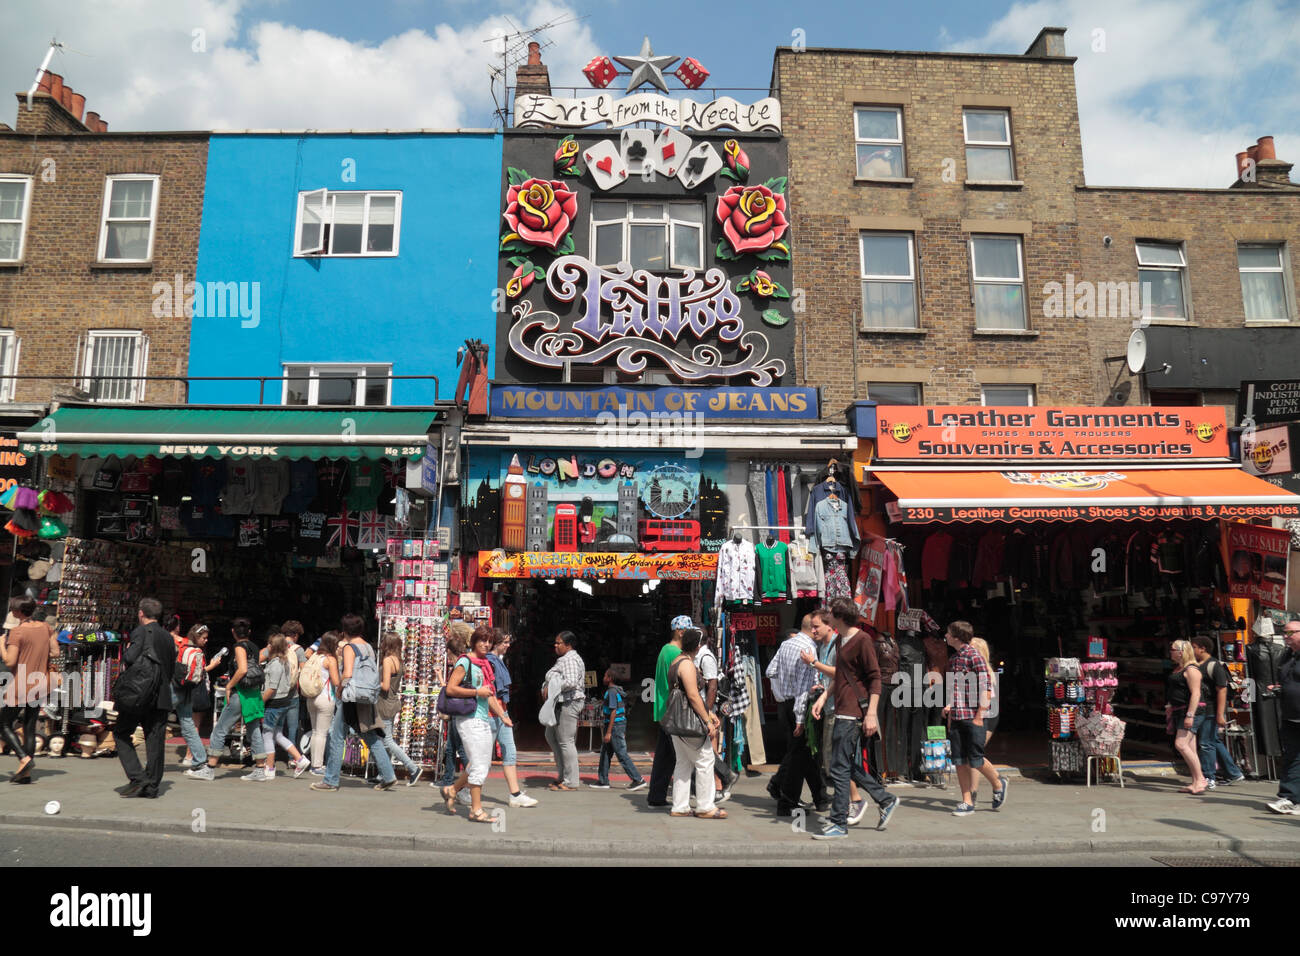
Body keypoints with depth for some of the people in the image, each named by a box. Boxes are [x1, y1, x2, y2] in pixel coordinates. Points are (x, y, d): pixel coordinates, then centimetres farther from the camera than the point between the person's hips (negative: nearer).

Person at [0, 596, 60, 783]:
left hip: (20, 686, -6)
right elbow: (55, 652, 5)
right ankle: (26, 774, 11)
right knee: (30, 727, 11)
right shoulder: (45, 627, 4)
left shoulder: (17, 631, -15)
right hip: (41, 685, 6)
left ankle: (24, 758, -9)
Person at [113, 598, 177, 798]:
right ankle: (151, 787, 10)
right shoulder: (168, 637, 13)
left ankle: (137, 778, -1)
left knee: (121, 733, 9)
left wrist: (126, 651, 0)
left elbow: (131, 658, -19)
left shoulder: (141, 631, -7)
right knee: (155, 740, 7)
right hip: (162, 696, 6)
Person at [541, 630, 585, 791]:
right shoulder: (563, 659, 19)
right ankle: (563, 776, 23)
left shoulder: (570, 660, -14)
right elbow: (555, 681, 27)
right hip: (560, 705, 11)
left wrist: (550, 688, -19)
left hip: (569, 704, -11)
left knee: (566, 742, -7)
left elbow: (571, 682, -28)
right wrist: (546, 688, 7)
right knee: (551, 736, 17)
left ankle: (570, 782, -1)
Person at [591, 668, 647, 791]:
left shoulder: (612, 692, -16)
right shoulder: (618, 691, 13)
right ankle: (603, 781, 17)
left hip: (615, 725, -10)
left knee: (622, 754, -6)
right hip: (621, 723, 10)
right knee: (605, 753, 13)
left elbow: (613, 712, -21)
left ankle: (638, 779, -4)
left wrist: (608, 732, -22)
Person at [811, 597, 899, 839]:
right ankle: (886, 801, 29)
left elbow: (875, 678, -14)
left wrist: (871, 714, -19)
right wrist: (822, 698, 17)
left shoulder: (862, 640, -12)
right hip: (842, 713, 10)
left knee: (840, 768, -6)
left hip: (852, 715, -10)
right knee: (851, 766, 15)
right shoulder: (842, 640, 16)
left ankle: (838, 824, 1)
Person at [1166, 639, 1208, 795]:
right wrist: (1170, 710, 25)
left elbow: (1195, 693, -19)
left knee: (1181, 744, -17)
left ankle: (1200, 778, -9)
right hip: (1179, 712, 10)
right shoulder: (1177, 669, 18)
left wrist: (1190, 715, -24)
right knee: (1190, 749, 8)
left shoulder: (1191, 669, -12)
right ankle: (1196, 783, 9)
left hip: (1192, 711, -10)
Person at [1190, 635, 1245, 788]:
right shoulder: (1196, 666, 15)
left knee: (1206, 744, -6)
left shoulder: (1215, 666, -12)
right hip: (1200, 711, 9)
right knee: (1215, 742, 15)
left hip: (1211, 712, -9)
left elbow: (1222, 691, -18)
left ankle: (1208, 779, 0)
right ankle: (1235, 774, 25)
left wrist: (1220, 715, -23)